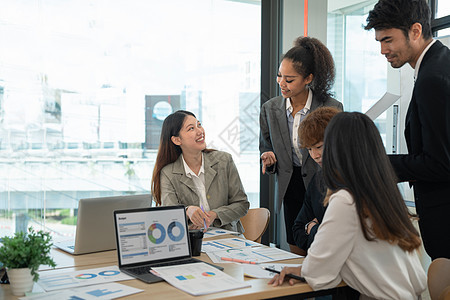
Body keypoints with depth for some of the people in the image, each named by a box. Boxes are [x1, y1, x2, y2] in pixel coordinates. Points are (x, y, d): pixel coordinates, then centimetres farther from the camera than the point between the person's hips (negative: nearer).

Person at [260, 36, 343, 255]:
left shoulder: (331, 108, -11)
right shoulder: (270, 109, 0)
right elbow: (266, 146, 12)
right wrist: (268, 159, -9)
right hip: (291, 191, 4)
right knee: (297, 257, 12)